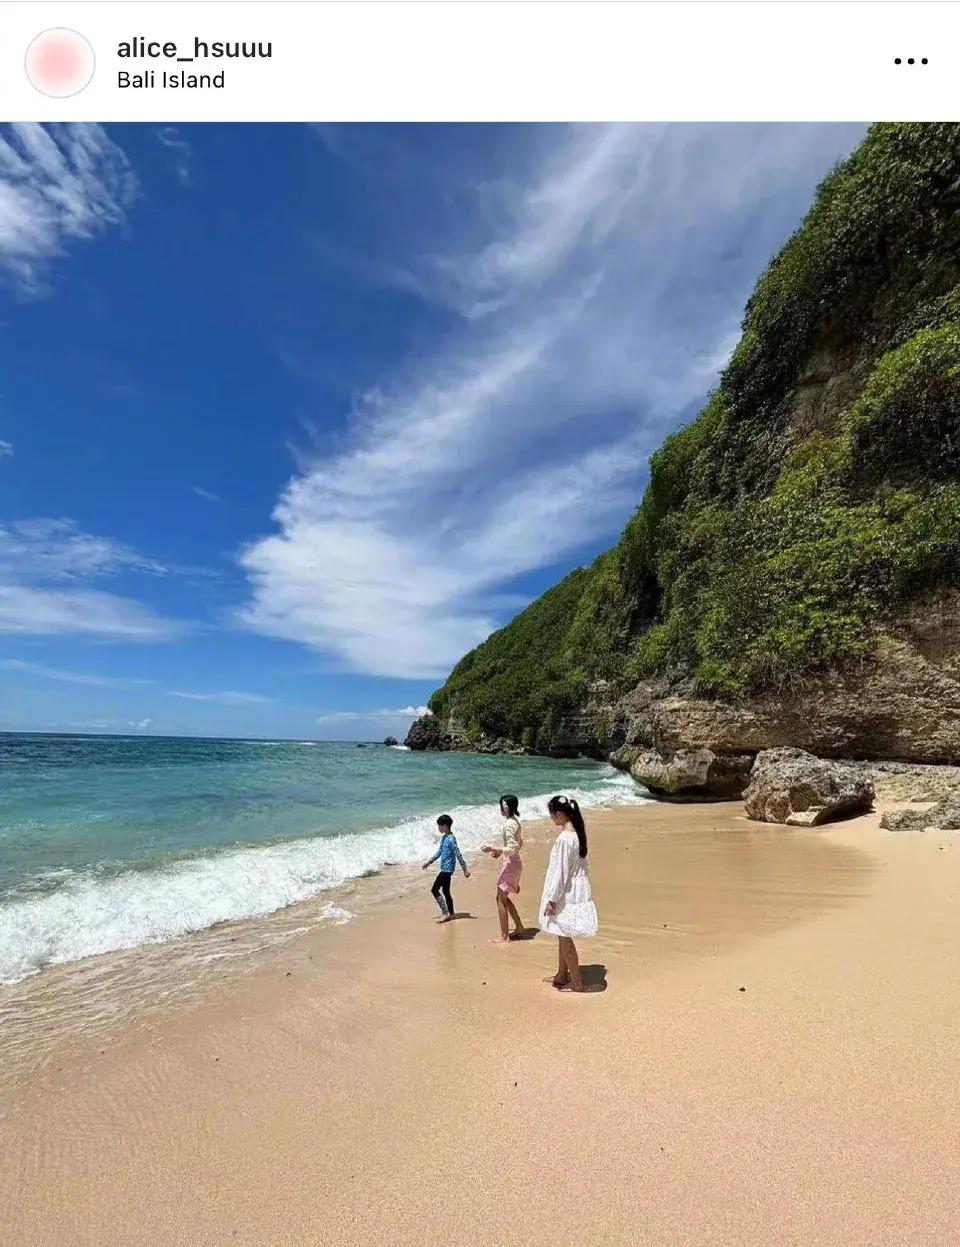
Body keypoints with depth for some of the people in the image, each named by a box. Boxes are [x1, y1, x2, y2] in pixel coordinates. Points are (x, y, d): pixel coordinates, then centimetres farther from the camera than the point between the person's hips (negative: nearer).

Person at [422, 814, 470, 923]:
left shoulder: (451, 839, -20)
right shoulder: (444, 837, 9)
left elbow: (458, 854, -20)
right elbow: (440, 851, 21)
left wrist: (465, 869, -19)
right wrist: (429, 862, 24)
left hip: (447, 869, -10)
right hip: (445, 868, 10)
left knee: (434, 889, -7)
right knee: (445, 891, 15)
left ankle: (445, 913, -1)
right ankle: (451, 914, 25)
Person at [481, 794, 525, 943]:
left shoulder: (509, 824, -22)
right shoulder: (515, 821, 8)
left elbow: (512, 849, -26)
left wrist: (494, 848, -22)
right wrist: (500, 851, 17)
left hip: (510, 864, -10)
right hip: (513, 863, 10)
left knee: (501, 899, 1)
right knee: (504, 898, 20)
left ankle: (504, 937, 10)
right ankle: (519, 927, 30)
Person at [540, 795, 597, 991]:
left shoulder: (564, 838, -26)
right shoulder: (577, 833, 2)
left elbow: (561, 871, -24)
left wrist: (552, 899, -17)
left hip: (566, 894, -9)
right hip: (575, 891, 9)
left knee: (565, 937, 7)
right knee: (563, 936, 21)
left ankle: (576, 982, 19)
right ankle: (561, 975, 35)